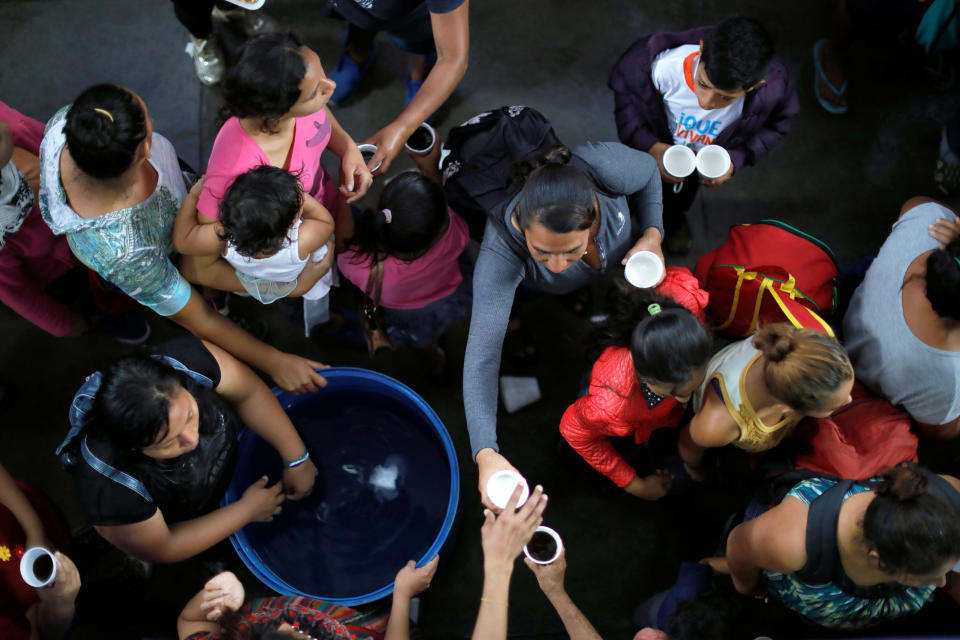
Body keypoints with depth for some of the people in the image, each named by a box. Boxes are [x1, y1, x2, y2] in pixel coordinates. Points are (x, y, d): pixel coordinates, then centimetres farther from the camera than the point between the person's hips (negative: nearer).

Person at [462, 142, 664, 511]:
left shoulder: (603, 167, -48)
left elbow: (648, 170, -22)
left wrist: (652, 235, -37)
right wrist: (486, 454, -64)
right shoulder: (501, 251, -49)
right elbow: (481, 355, -52)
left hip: (620, 262, 2)